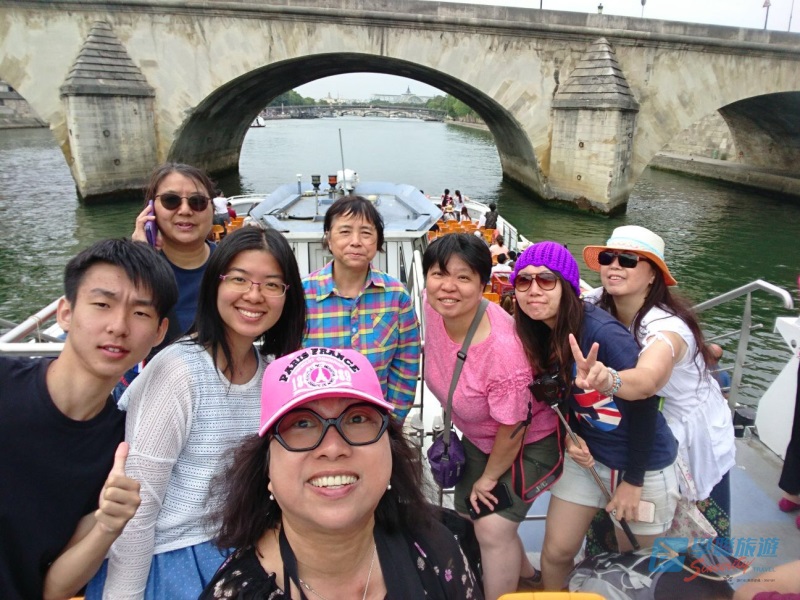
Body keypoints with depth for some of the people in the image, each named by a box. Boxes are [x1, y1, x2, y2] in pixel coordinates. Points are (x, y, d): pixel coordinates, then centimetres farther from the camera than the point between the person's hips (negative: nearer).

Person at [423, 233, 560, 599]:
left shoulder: (503, 351, -40)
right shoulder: (433, 307, -23)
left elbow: (511, 431, -25)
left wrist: (489, 477, -9)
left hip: (528, 442, -7)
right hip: (477, 436, 8)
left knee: (492, 527, -13)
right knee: (468, 513, 19)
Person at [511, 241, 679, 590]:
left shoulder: (601, 332, -28)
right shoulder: (535, 334, -8)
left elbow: (644, 403, -21)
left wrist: (633, 480, -13)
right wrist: (569, 437, -11)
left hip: (642, 465, -5)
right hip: (587, 455, 5)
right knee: (556, 552, 10)